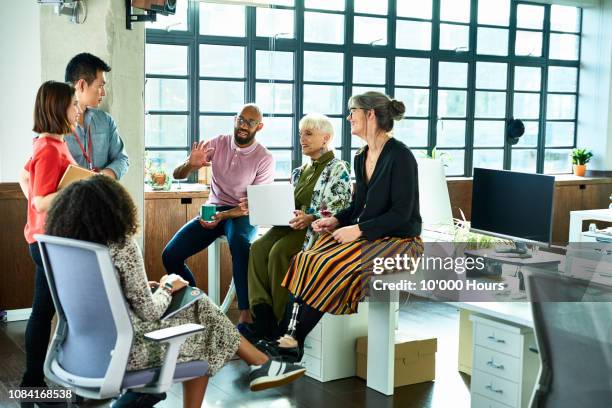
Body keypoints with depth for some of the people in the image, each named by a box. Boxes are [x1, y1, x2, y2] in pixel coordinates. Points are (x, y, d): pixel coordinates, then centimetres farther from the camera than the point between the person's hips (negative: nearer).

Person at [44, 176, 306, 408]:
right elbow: (149, 313, -16)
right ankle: (262, 366, 30)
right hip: (127, 347, -7)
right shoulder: (123, 248, -19)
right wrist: (167, 288, 3)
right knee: (203, 313, 14)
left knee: (197, 307, 18)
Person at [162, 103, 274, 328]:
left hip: (243, 214, -4)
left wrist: (223, 216, -26)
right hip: (213, 209, 4)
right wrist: (190, 164, -23)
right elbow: (177, 175, 1)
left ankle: (245, 314, -37)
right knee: (170, 256, -14)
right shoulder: (217, 144, 2)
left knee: (239, 243, -40)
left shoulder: (264, 158, -7)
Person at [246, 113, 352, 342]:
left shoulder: (337, 169, -1)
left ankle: (281, 322, -20)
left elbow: (337, 211, -12)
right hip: (292, 225, 7)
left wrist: (310, 219, -27)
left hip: (319, 229, -7)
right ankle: (262, 319, -27)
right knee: (258, 248, -23)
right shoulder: (299, 172, 22)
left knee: (279, 252, -32)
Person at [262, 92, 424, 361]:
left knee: (332, 265, -26)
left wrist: (358, 230, -21)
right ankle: (292, 334, -24)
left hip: (399, 240, -8)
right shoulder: (361, 158, 13)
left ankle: (296, 340, -17)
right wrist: (337, 220, 1)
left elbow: (402, 213, -17)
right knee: (308, 260, -17)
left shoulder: (400, 156, -13)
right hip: (366, 236, 8)